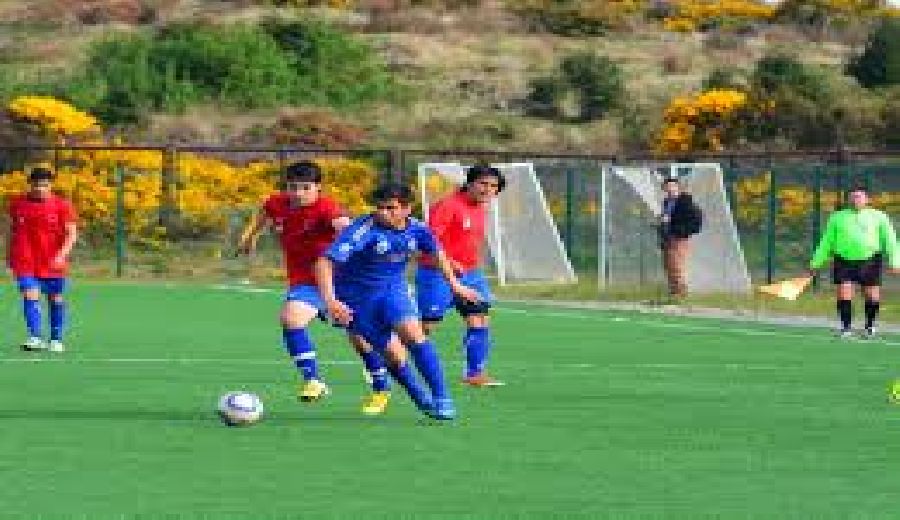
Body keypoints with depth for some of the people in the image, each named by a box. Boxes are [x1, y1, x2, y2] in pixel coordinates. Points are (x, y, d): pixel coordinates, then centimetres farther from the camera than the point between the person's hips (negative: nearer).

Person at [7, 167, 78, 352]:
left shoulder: (62, 205, -5)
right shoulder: (17, 203, 3)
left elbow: (71, 233, -7)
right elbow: (12, 230, 17)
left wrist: (62, 254, -22)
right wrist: (10, 254, 20)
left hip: (53, 263, 0)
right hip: (25, 262, 0)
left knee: (55, 300, 10)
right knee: (30, 296, -15)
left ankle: (56, 340, 24)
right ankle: (35, 338, -20)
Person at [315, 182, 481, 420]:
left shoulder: (416, 229, -10)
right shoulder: (364, 230, -28)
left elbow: (437, 253, 13)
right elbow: (325, 262, -37)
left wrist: (455, 285, 20)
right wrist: (330, 300, -49)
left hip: (393, 289, 3)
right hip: (358, 298, -3)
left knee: (412, 334, -23)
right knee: (393, 355, -2)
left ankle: (441, 398, -18)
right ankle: (423, 400, 20)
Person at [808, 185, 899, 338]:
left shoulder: (878, 217, 7)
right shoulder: (837, 217, 12)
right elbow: (826, 242, 17)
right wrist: (816, 263, 14)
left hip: (870, 261, -1)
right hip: (844, 261, 1)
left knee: (872, 295, -1)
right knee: (844, 293, -8)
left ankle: (870, 326, 18)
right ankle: (846, 327, 3)